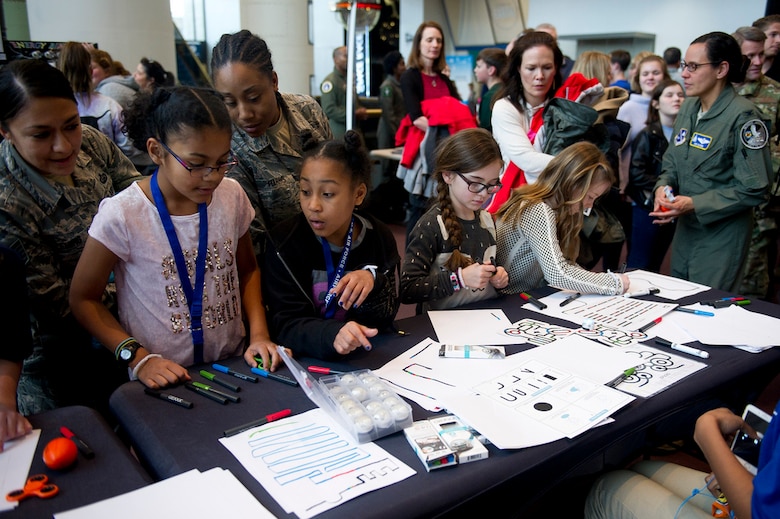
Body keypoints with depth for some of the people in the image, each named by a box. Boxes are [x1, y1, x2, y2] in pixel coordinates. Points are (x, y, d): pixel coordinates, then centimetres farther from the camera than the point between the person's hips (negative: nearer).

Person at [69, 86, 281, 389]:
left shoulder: (232, 196, -2)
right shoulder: (121, 216, -14)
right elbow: (83, 298, -2)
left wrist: (259, 334, 0)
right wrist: (138, 358, -13)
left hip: (234, 366, 2)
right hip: (162, 381, -1)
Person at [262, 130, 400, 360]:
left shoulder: (379, 237, -3)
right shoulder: (285, 241, -10)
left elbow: (385, 318, -3)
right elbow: (286, 324, -15)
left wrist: (372, 281, -22)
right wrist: (333, 334, -33)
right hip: (304, 359, -1)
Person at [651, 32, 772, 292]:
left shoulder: (742, 116, -17)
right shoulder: (688, 108, 5)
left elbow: (754, 189, -18)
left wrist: (694, 204, -23)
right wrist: (663, 187, -8)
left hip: (721, 236, -7)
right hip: (685, 229, 7)